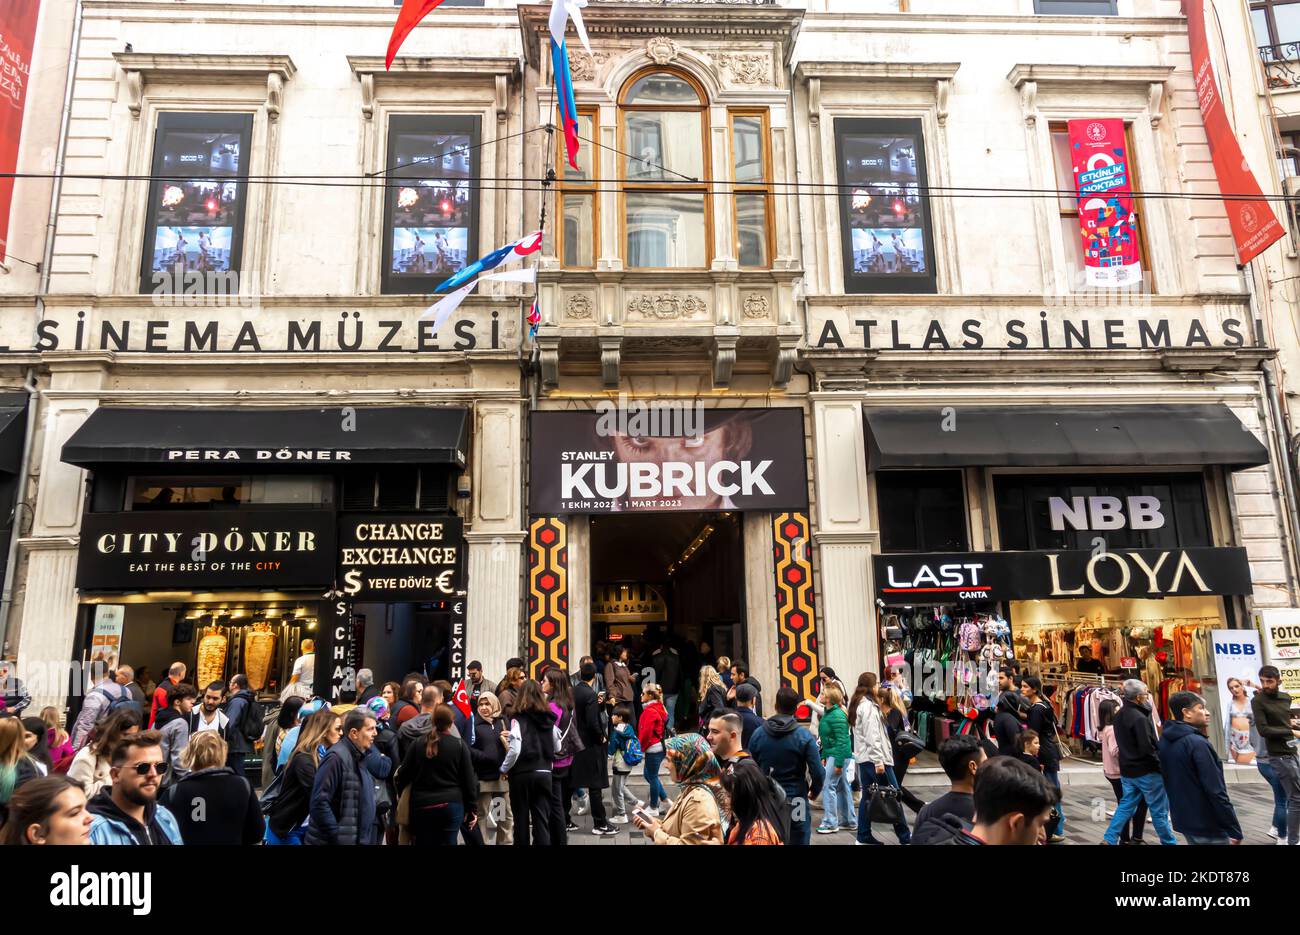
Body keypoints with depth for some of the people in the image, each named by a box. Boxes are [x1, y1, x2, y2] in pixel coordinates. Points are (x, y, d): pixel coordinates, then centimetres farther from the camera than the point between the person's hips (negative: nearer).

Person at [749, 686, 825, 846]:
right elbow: (818, 772, -12)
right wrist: (815, 791, 8)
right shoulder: (804, 736, -11)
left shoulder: (758, 734, -4)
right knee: (798, 841, 10)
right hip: (795, 803, -2)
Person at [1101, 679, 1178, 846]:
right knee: (1159, 810, 8)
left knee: (1126, 806, 13)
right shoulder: (1139, 718, -21)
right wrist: (1161, 766, -9)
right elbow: (1147, 748, -22)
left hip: (1127, 770, 8)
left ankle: (1109, 839, 10)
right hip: (1146, 771, -8)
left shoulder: (1119, 715, 8)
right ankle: (1169, 841, 21)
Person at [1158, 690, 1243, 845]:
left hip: (1183, 820, 8)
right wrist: (1235, 830, -16)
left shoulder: (1165, 740, 6)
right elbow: (1216, 791, -22)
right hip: (1207, 826, -8)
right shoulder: (1197, 743, -21)